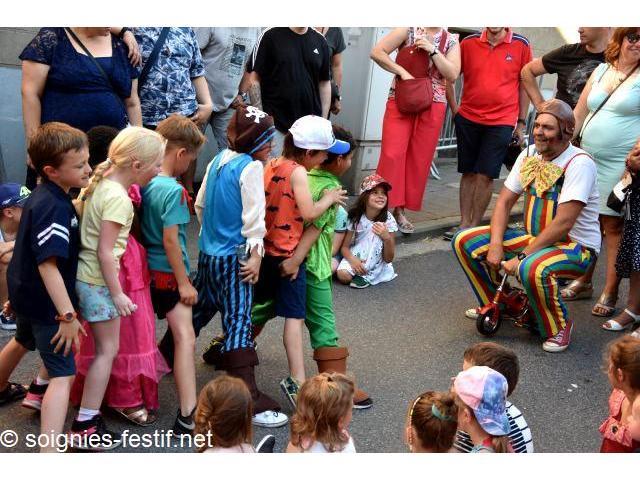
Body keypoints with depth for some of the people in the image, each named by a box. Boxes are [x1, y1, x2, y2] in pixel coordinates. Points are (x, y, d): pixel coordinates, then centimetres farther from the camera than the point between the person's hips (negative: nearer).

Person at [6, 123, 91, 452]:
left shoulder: (44, 196, 3)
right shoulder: (54, 207, -27)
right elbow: (48, 264, -33)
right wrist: (68, 315, -34)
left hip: (26, 294, 10)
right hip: (45, 301, -10)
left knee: (24, 342, 35)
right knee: (63, 375, -8)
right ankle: (48, 454, -11)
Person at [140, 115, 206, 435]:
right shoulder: (173, 190, -19)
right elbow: (170, 240, -21)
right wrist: (184, 282, -14)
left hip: (147, 268, 9)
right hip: (168, 273, -8)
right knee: (185, 337, -11)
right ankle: (187, 416, -18)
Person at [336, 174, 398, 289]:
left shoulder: (388, 220, -14)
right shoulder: (356, 217, -10)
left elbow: (388, 259, -13)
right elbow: (345, 246, -4)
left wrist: (387, 238, -32)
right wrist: (352, 259, -26)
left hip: (376, 265, 0)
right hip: (356, 256, 0)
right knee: (343, 275, -31)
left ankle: (366, 276, -14)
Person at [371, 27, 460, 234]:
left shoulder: (451, 40, 9)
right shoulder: (409, 29, 2)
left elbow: (452, 75, -3)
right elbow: (377, 52, -5)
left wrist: (432, 50, -11)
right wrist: (402, 72, -13)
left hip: (433, 106, 2)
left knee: (419, 160, 2)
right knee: (392, 154, -9)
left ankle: (400, 210, 11)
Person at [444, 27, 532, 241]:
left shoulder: (521, 45, -2)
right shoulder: (468, 43, 1)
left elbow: (524, 85, 4)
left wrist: (521, 123, 3)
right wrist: (455, 110, 6)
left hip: (501, 121, -2)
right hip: (468, 119, 2)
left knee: (485, 175, -4)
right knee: (468, 173, 9)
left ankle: (475, 225, 7)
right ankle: (464, 223, 16)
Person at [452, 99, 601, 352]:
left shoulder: (579, 163, -20)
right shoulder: (529, 155, 2)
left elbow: (563, 223, -26)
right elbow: (505, 201, 3)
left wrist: (521, 257, -25)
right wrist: (495, 244, -12)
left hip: (576, 246, -7)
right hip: (533, 237, 7)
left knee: (531, 269, -41)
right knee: (463, 241, -4)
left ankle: (559, 327, -10)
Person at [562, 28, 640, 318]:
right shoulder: (601, 70, 14)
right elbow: (579, 113, 15)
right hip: (589, 160, 5)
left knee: (614, 226, -2)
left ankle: (609, 294, 5)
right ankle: (583, 282, 24)